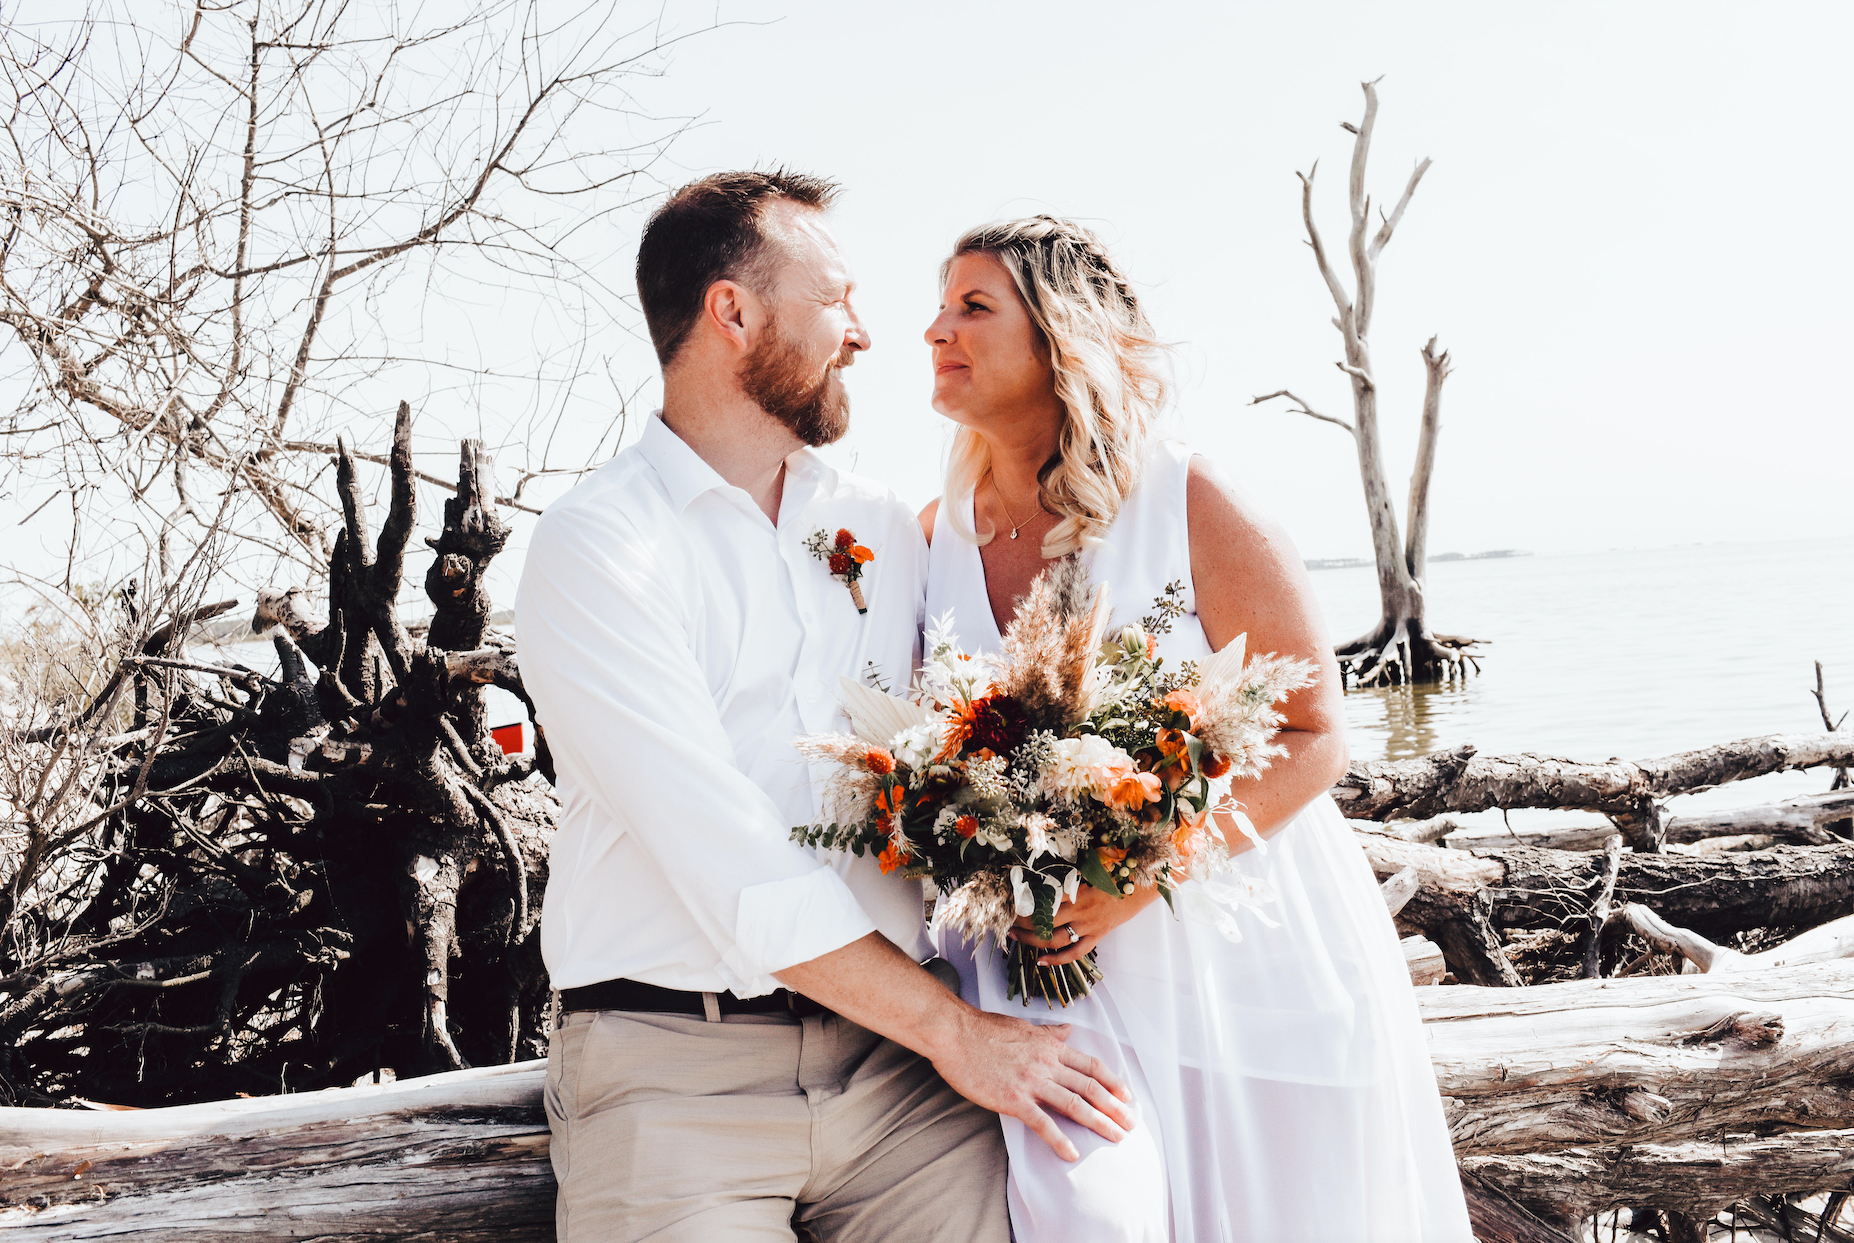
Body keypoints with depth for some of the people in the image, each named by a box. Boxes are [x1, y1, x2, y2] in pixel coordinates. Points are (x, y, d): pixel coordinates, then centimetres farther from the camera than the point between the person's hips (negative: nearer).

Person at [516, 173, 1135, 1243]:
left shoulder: (887, 529, 14)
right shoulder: (595, 546, -6)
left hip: (895, 1058, 5)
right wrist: (953, 1030, -12)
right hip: (679, 1077, -4)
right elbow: (730, 859, -14)